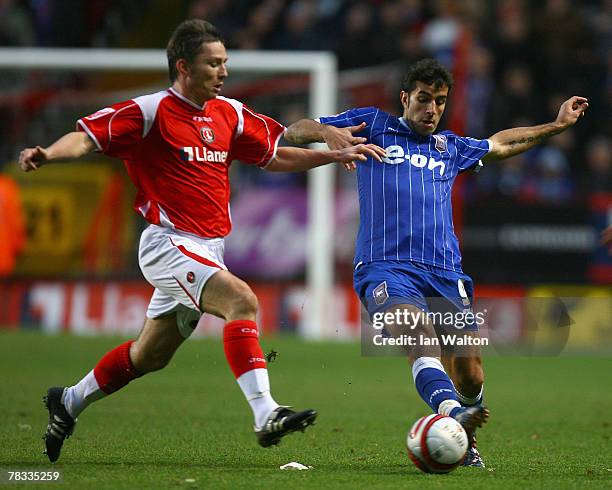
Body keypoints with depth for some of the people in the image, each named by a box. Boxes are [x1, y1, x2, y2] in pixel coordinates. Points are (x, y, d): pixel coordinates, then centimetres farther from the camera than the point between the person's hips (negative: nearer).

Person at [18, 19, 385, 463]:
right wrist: (48, 154, -35)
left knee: (151, 355, 16)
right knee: (242, 300, -28)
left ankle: (68, 402, 36)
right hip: (169, 243, -8)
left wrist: (336, 155, 14)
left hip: (208, 251, 8)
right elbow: (88, 136, -16)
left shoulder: (229, 114, 11)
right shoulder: (150, 111, -10)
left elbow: (274, 157, 22)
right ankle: (266, 416, -34)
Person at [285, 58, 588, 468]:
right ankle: (451, 412, -55)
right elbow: (294, 133, 13)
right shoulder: (374, 125, 15)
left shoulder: (451, 148, 27)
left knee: (470, 374, -4)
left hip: (444, 272, 5)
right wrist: (326, 131, -9)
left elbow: (500, 144, 47)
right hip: (385, 266, -4)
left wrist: (557, 125, 45)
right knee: (418, 332, -34)